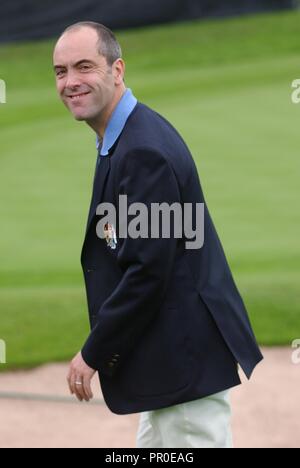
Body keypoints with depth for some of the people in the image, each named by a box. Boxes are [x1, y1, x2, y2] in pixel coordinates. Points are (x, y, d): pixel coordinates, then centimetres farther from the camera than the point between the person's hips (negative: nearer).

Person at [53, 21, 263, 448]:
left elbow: (148, 271, -23)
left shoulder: (144, 150, -20)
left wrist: (94, 354, -14)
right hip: (171, 353, 10)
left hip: (186, 356, -10)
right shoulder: (125, 137, 11)